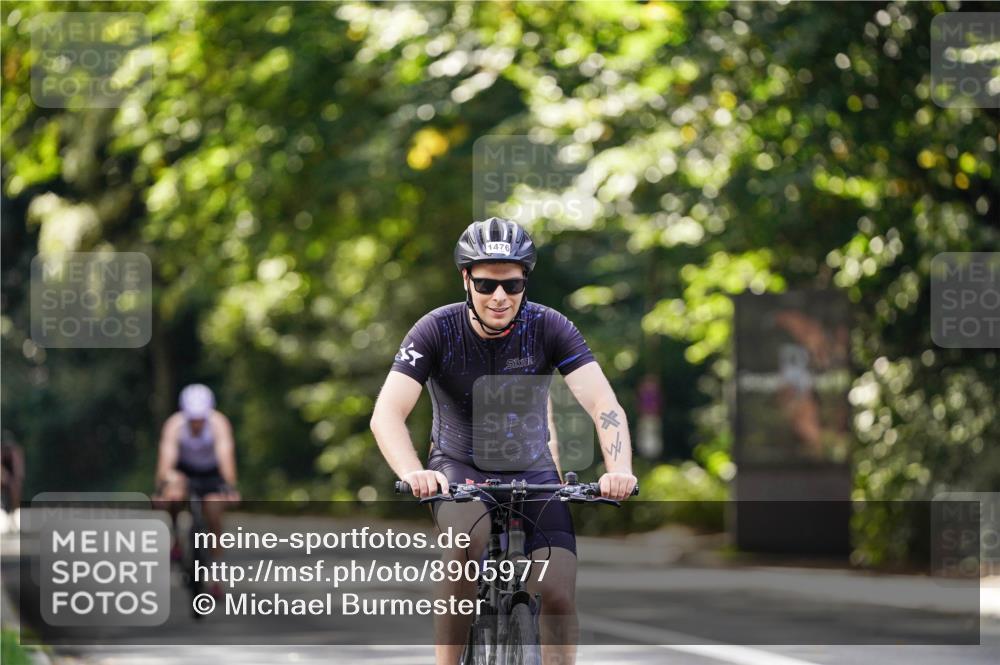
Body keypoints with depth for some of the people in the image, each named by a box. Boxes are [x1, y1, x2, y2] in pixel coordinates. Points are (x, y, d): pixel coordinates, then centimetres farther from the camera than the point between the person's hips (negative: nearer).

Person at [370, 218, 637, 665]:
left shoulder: (548, 328, -14)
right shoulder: (438, 330, -17)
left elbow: (604, 404, -23)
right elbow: (387, 414, -27)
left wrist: (619, 471, -42)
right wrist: (413, 473, -47)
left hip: (532, 472, 2)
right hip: (459, 468, -2)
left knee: (558, 594, -16)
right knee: (470, 537, -35)